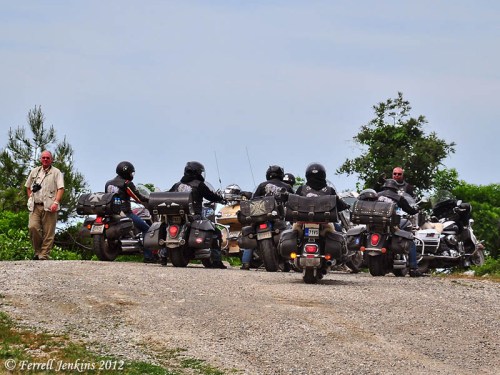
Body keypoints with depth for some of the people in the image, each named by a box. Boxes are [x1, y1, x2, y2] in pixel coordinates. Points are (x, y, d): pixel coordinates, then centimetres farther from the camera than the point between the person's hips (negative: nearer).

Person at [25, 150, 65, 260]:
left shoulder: (56, 172, 6)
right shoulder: (34, 172, 19)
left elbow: (61, 188, -2)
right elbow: (28, 187, 27)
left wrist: (56, 202, -15)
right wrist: (30, 199, 12)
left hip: (49, 206, -3)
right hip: (35, 206, 3)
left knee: (48, 232, -6)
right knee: (33, 227, -14)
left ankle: (44, 255, -4)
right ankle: (37, 251, 1)